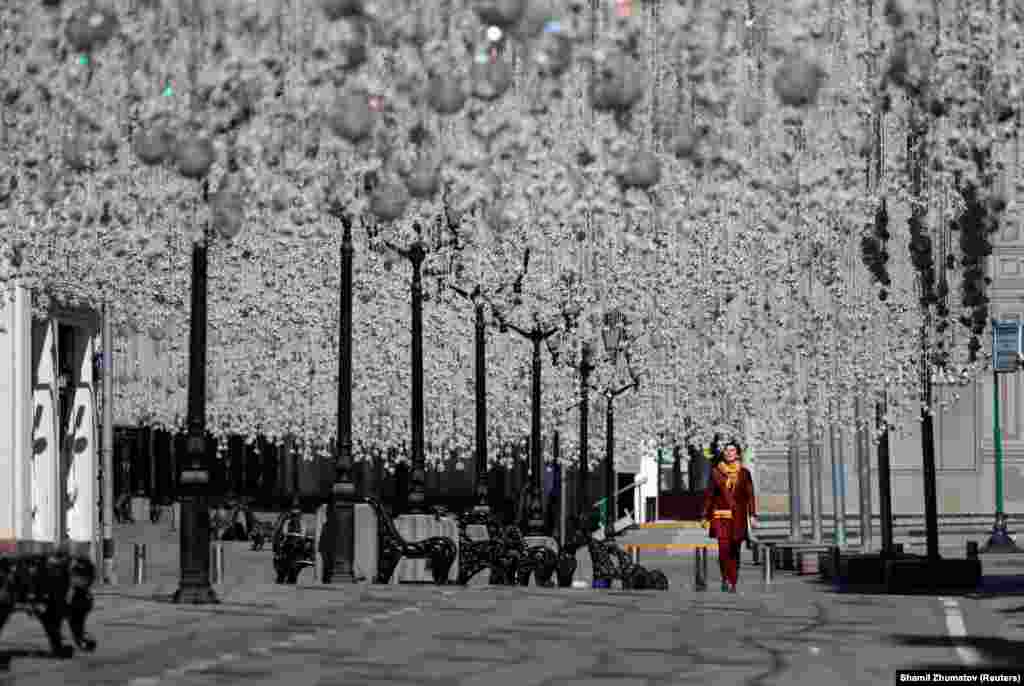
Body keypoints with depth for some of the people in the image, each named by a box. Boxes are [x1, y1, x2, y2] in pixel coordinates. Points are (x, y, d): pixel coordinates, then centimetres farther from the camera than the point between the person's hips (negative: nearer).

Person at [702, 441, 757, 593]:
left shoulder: (744, 472, 5)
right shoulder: (716, 472, 6)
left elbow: (750, 495, 4)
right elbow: (709, 495, 10)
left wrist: (752, 515, -4)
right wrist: (706, 516, 9)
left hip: (738, 516, 0)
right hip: (721, 515, 0)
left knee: (734, 551, 2)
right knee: (724, 547, -16)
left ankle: (733, 583, 11)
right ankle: (725, 578, 2)